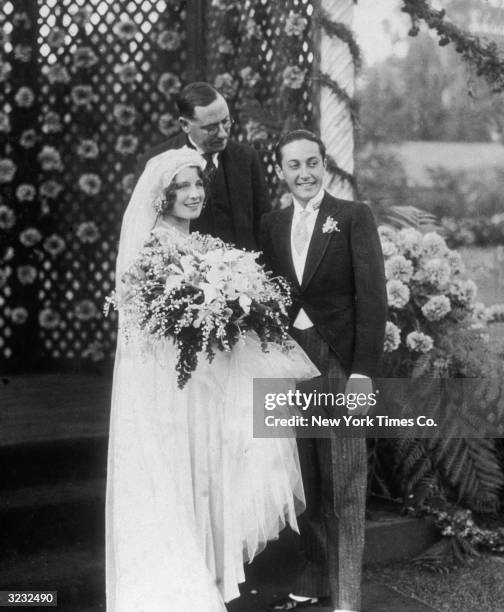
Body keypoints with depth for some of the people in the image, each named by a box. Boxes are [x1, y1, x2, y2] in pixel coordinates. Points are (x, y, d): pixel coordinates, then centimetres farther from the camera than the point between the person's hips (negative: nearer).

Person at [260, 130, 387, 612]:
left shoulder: (353, 217, -1)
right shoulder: (272, 225, 11)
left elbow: (372, 295, -7)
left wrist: (363, 370, -14)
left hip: (340, 361, -4)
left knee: (344, 484, -1)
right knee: (305, 481, 10)